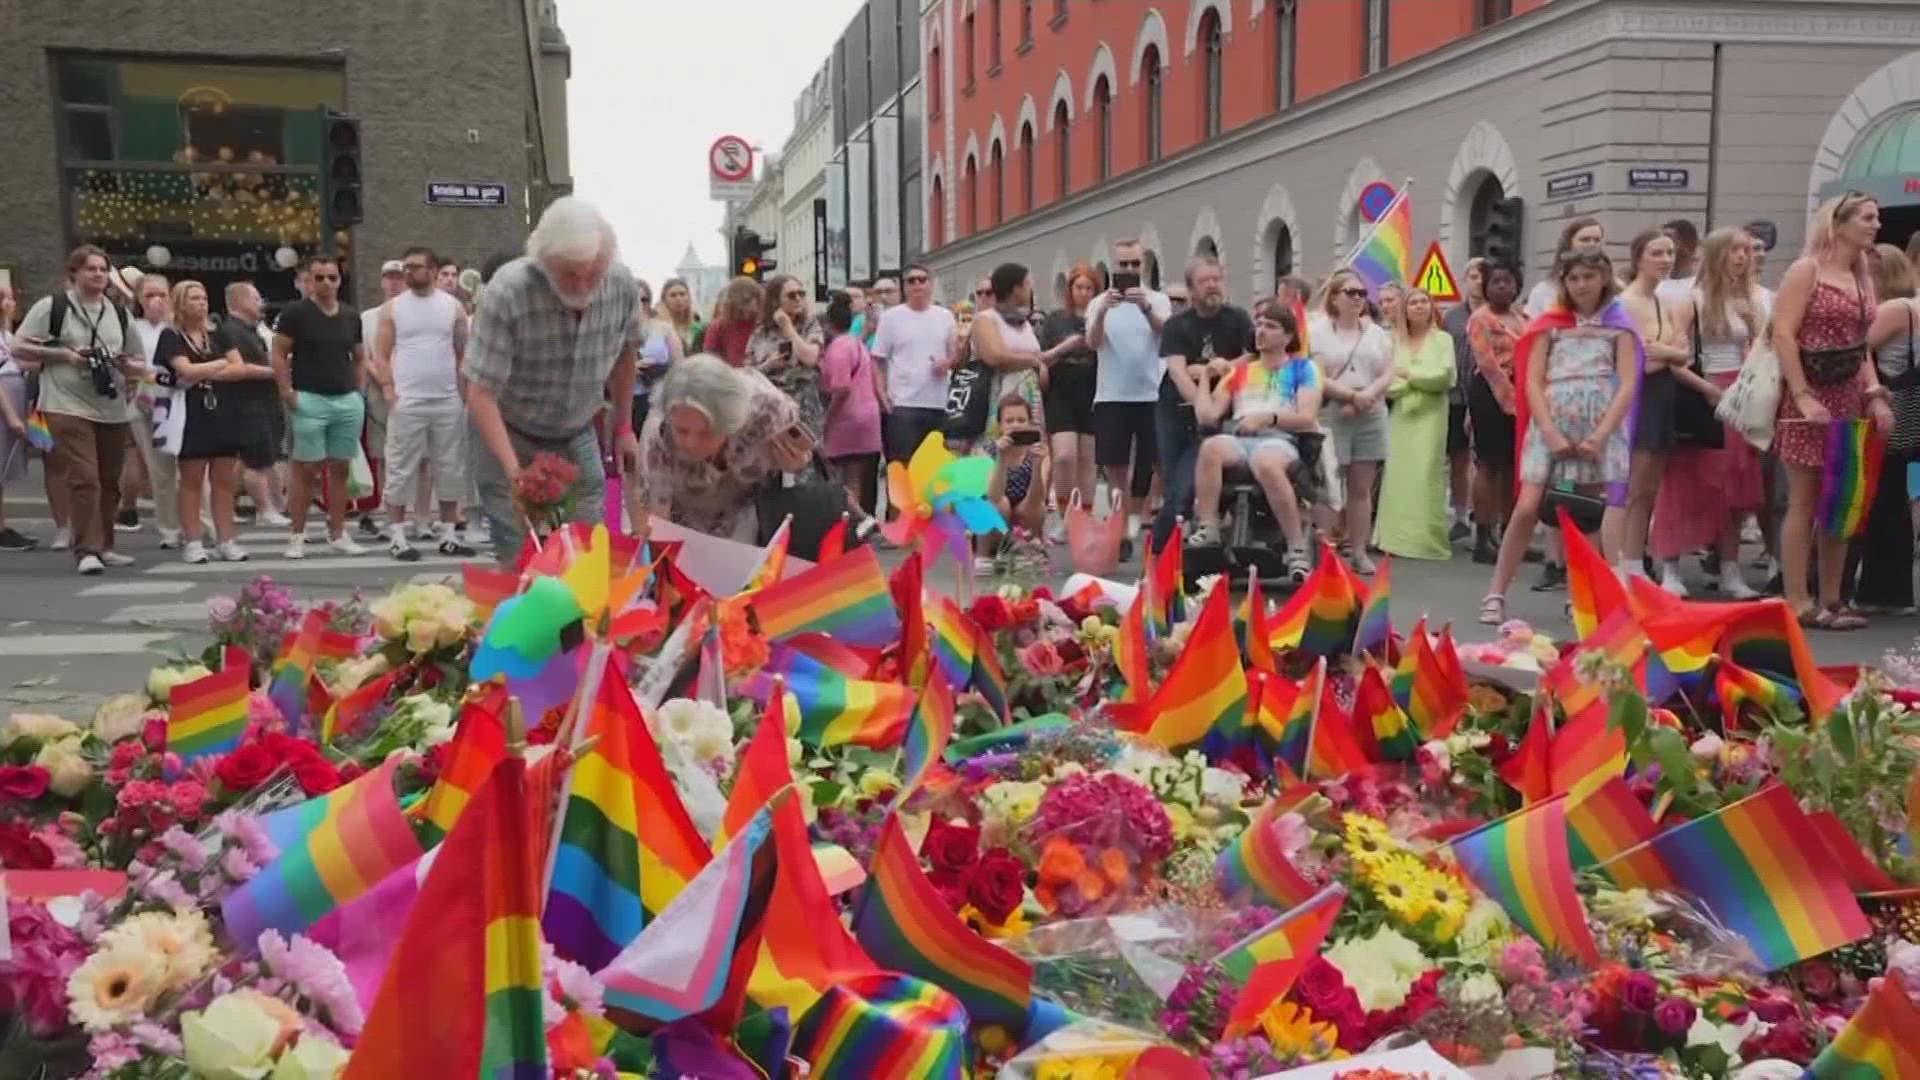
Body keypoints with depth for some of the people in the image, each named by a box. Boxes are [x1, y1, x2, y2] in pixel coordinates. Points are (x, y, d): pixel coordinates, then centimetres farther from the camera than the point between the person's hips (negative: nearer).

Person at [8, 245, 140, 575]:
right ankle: (86, 550, -12)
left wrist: (128, 365, -4)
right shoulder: (51, 306, 0)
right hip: (68, 407, -5)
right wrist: (61, 354, -13)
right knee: (83, 478, -13)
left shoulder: (118, 314, 14)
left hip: (113, 409, 5)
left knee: (109, 481, 10)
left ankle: (103, 546, 22)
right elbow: (18, 348, -2)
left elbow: (137, 361, 19)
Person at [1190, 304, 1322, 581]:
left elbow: (1307, 418, 1)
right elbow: (1207, 416, 16)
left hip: (1280, 439, -3)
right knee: (1210, 447, -34)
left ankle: (1298, 550, -34)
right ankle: (1206, 531, -37)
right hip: (1237, 438, 3)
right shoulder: (1239, 371, 26)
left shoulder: (1303, 367, 15)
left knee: (1266, 463, -41)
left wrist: (1268, 417, -12)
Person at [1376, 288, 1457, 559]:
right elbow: (1387, 382, 1)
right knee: (1398, 475, -3)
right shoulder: (1395, 340, 10)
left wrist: (1409, 374, -3)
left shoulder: (1442, 339, 6)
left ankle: (1426, 539, -5)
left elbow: (1444, 377, -5)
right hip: (1400, 415, 2)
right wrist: (1421, 380, -10)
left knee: (1425, 475, -7)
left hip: (1430, 416, -2)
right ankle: (1395, 538, 0)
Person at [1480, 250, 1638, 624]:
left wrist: (1600, 436, -12)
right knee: (1527, 508, -10)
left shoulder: (1618, 327, 8)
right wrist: (1551, 434, -10)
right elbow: (1533, 382, 2)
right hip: (1551, 428, 0)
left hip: (1598, 431, 0)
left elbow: (1627, 385, 0)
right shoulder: (1550, 326, 10)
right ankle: (1496, 594, -4)